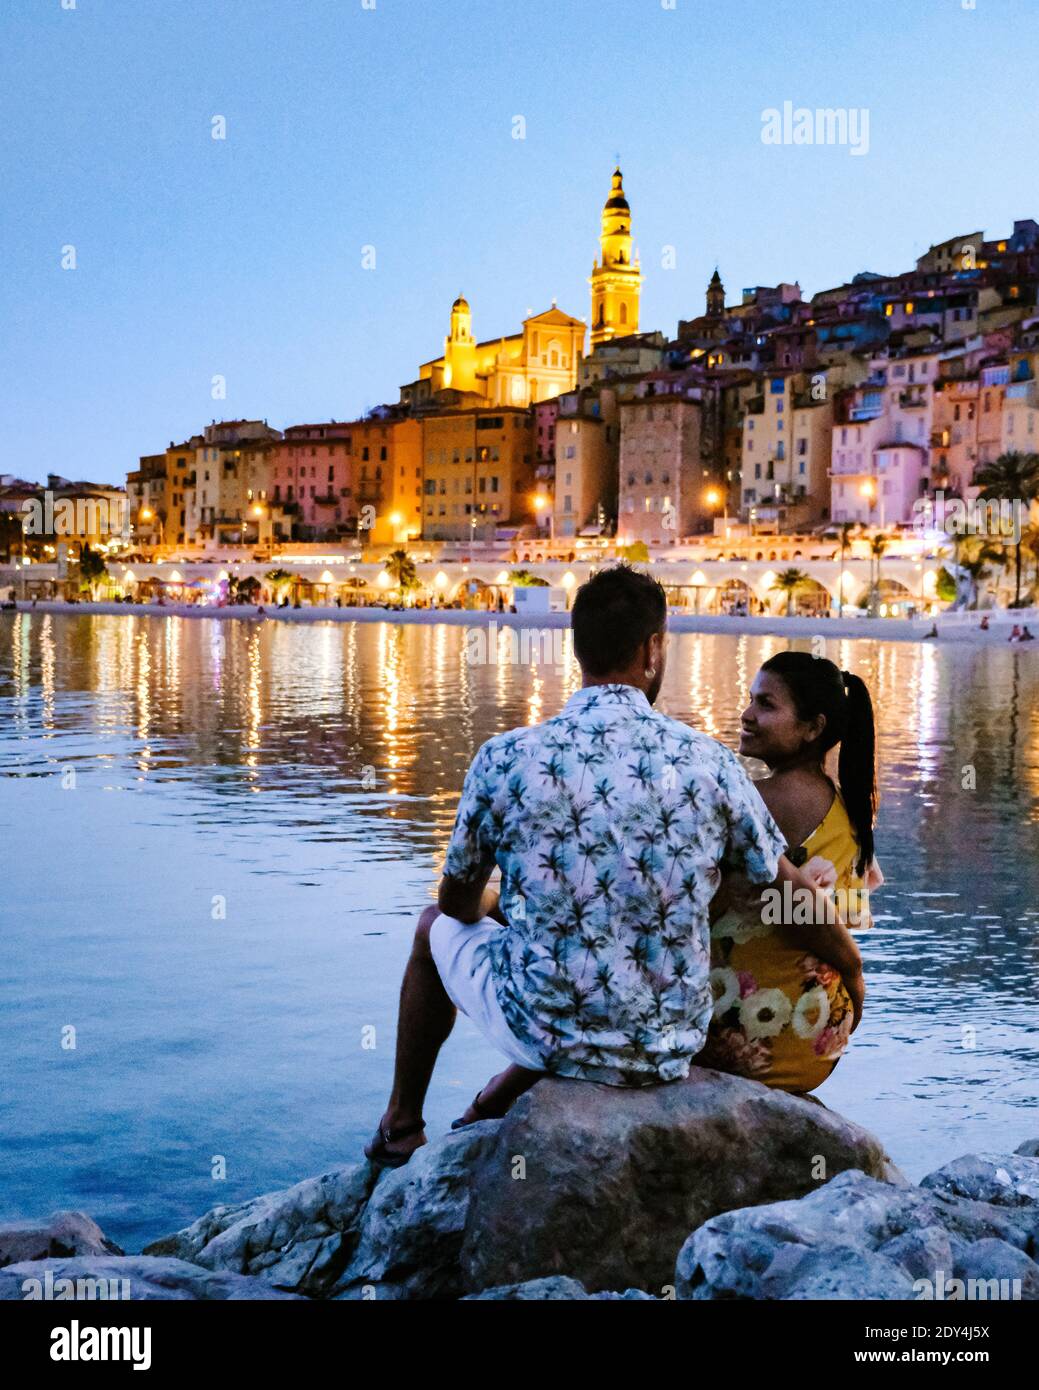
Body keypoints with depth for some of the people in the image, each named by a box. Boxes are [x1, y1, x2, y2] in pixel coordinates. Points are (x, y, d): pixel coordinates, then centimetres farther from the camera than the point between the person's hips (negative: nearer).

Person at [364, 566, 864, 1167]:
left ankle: (401, 1127, 44)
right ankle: (490, 1108, 37)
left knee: (436, 927, 28)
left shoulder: (505, 759, -13)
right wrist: (853, 969, 21)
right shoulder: (710, 762, -10)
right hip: (670, 1048, 2)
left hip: (544, 1030, -2)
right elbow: (799, 895, 1)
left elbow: (459, 903, 3)